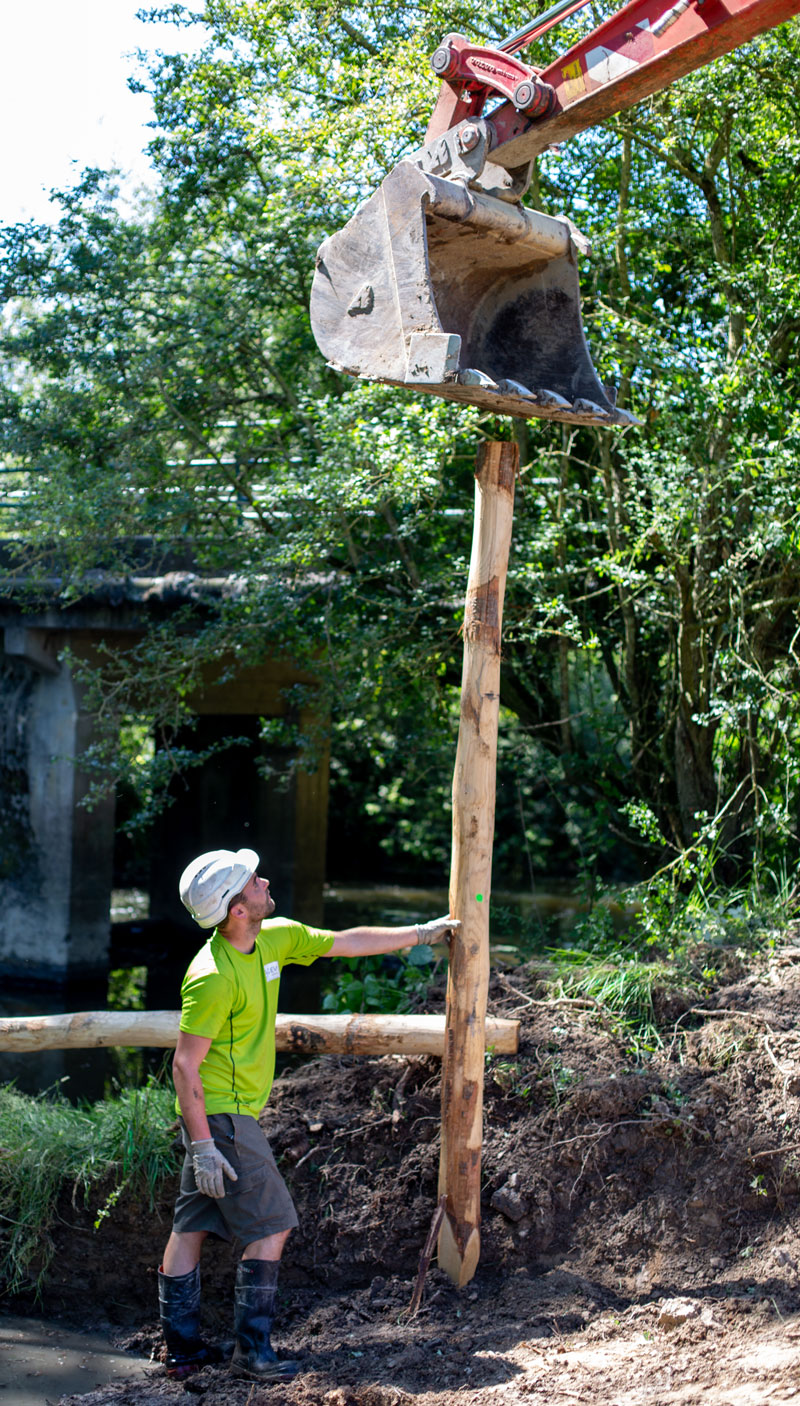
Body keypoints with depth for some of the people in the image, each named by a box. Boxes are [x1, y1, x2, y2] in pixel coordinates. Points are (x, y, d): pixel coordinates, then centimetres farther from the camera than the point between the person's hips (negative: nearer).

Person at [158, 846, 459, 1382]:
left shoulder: (276, 938, 3)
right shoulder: (213, 977, -24)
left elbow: (347, 942, 17)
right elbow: (185, 1065, -22)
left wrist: (421, 933, 22)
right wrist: (202, 1145, -23)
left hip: (222, 1115, 9)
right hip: (221, 1116, -9)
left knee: (192, 1228, 13)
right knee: (271, 1227, -3)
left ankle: (183, 1347, 20)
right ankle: (252, 1351, 4)